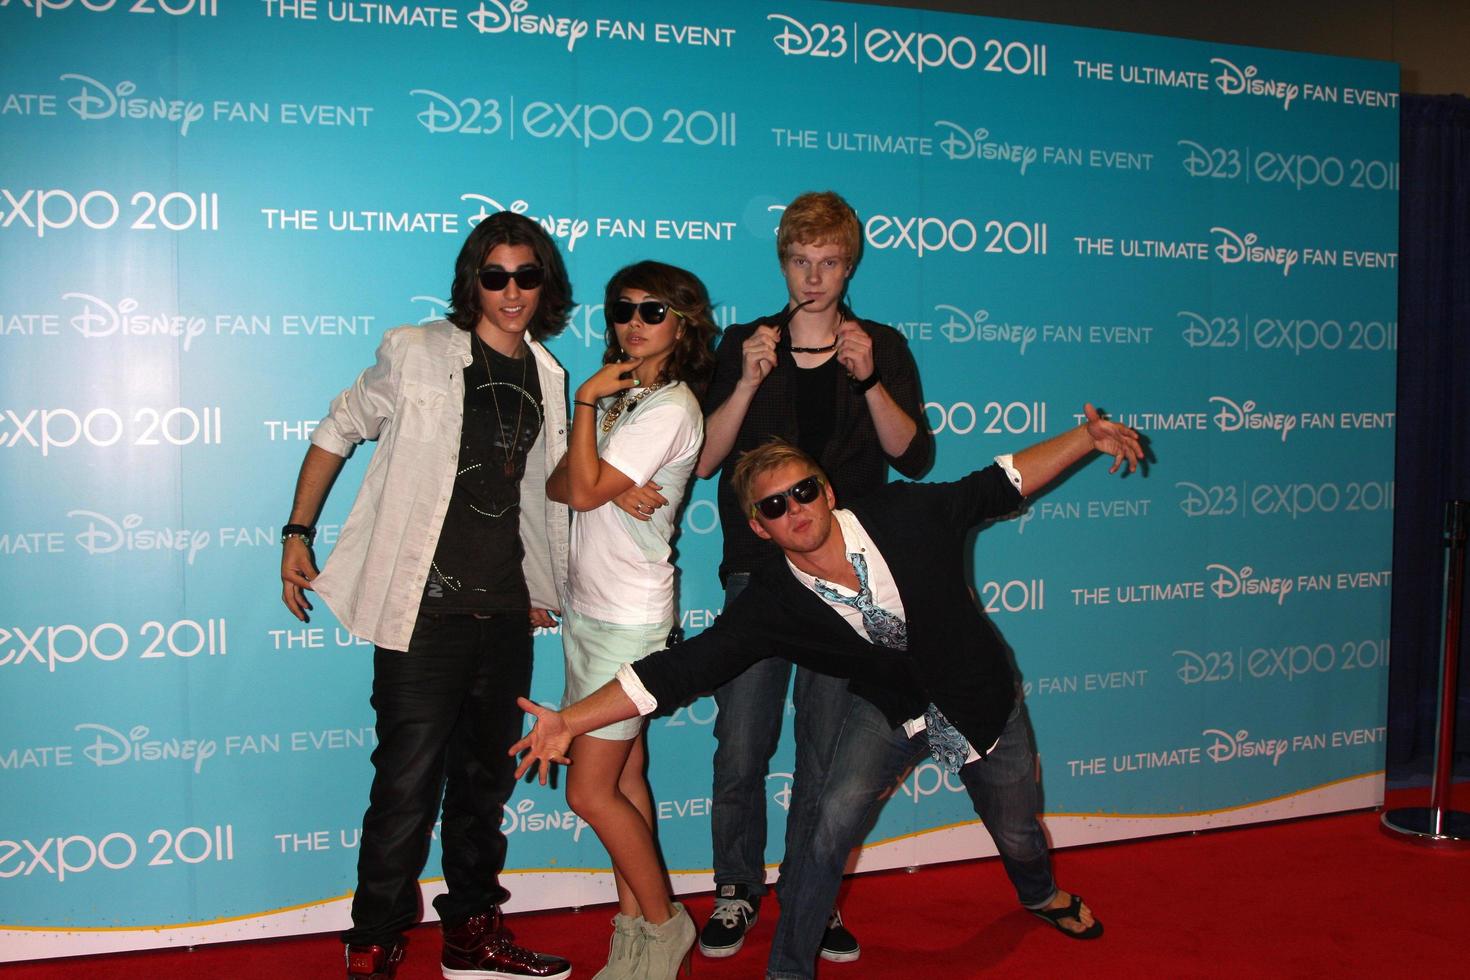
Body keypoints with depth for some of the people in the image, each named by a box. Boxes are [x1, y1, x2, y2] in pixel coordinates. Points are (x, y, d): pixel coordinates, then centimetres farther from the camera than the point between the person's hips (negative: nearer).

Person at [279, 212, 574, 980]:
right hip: (424, 607, -5)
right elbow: (338, 431, 2)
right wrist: (298, 533, -2)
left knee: (486, 779, 14)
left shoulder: (546, 376, 9)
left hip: (504, 611, 5)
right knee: (408, 785, -4)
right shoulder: (417, 354, -5)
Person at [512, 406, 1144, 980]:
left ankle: (1042, 893, 58)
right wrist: (570, 721, -38)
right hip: (890, 709, -1)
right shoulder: (772, 603, -25)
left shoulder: (905, 515, -25)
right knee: (834, 821, -23)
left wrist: (1087, 437, -16)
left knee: (1016, 834, 19)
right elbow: (680, 668, -30)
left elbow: (999, 485, -10)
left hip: (980, 700, 1)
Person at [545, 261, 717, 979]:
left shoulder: (670, 407, -14)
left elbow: (585, 490, -20)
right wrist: (609, 487, -15)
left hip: (629, 619, -8)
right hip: (587, 607, 8)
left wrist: (587, 401, -12)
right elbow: (558, 484, 5)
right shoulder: (621, 396, 14)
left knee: (590, 791, -6)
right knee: (625, 775, 13)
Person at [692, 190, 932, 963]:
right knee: (740, 749, 0)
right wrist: (749, 381, -17)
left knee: (827, 751, 6)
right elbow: (704, 459, -4)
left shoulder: (882, 348, 6)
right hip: (757, 572, 0)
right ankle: (737, 891, 20)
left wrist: (867, 378, -18)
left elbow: (914, 457, -5)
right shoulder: (743, 346, 5)